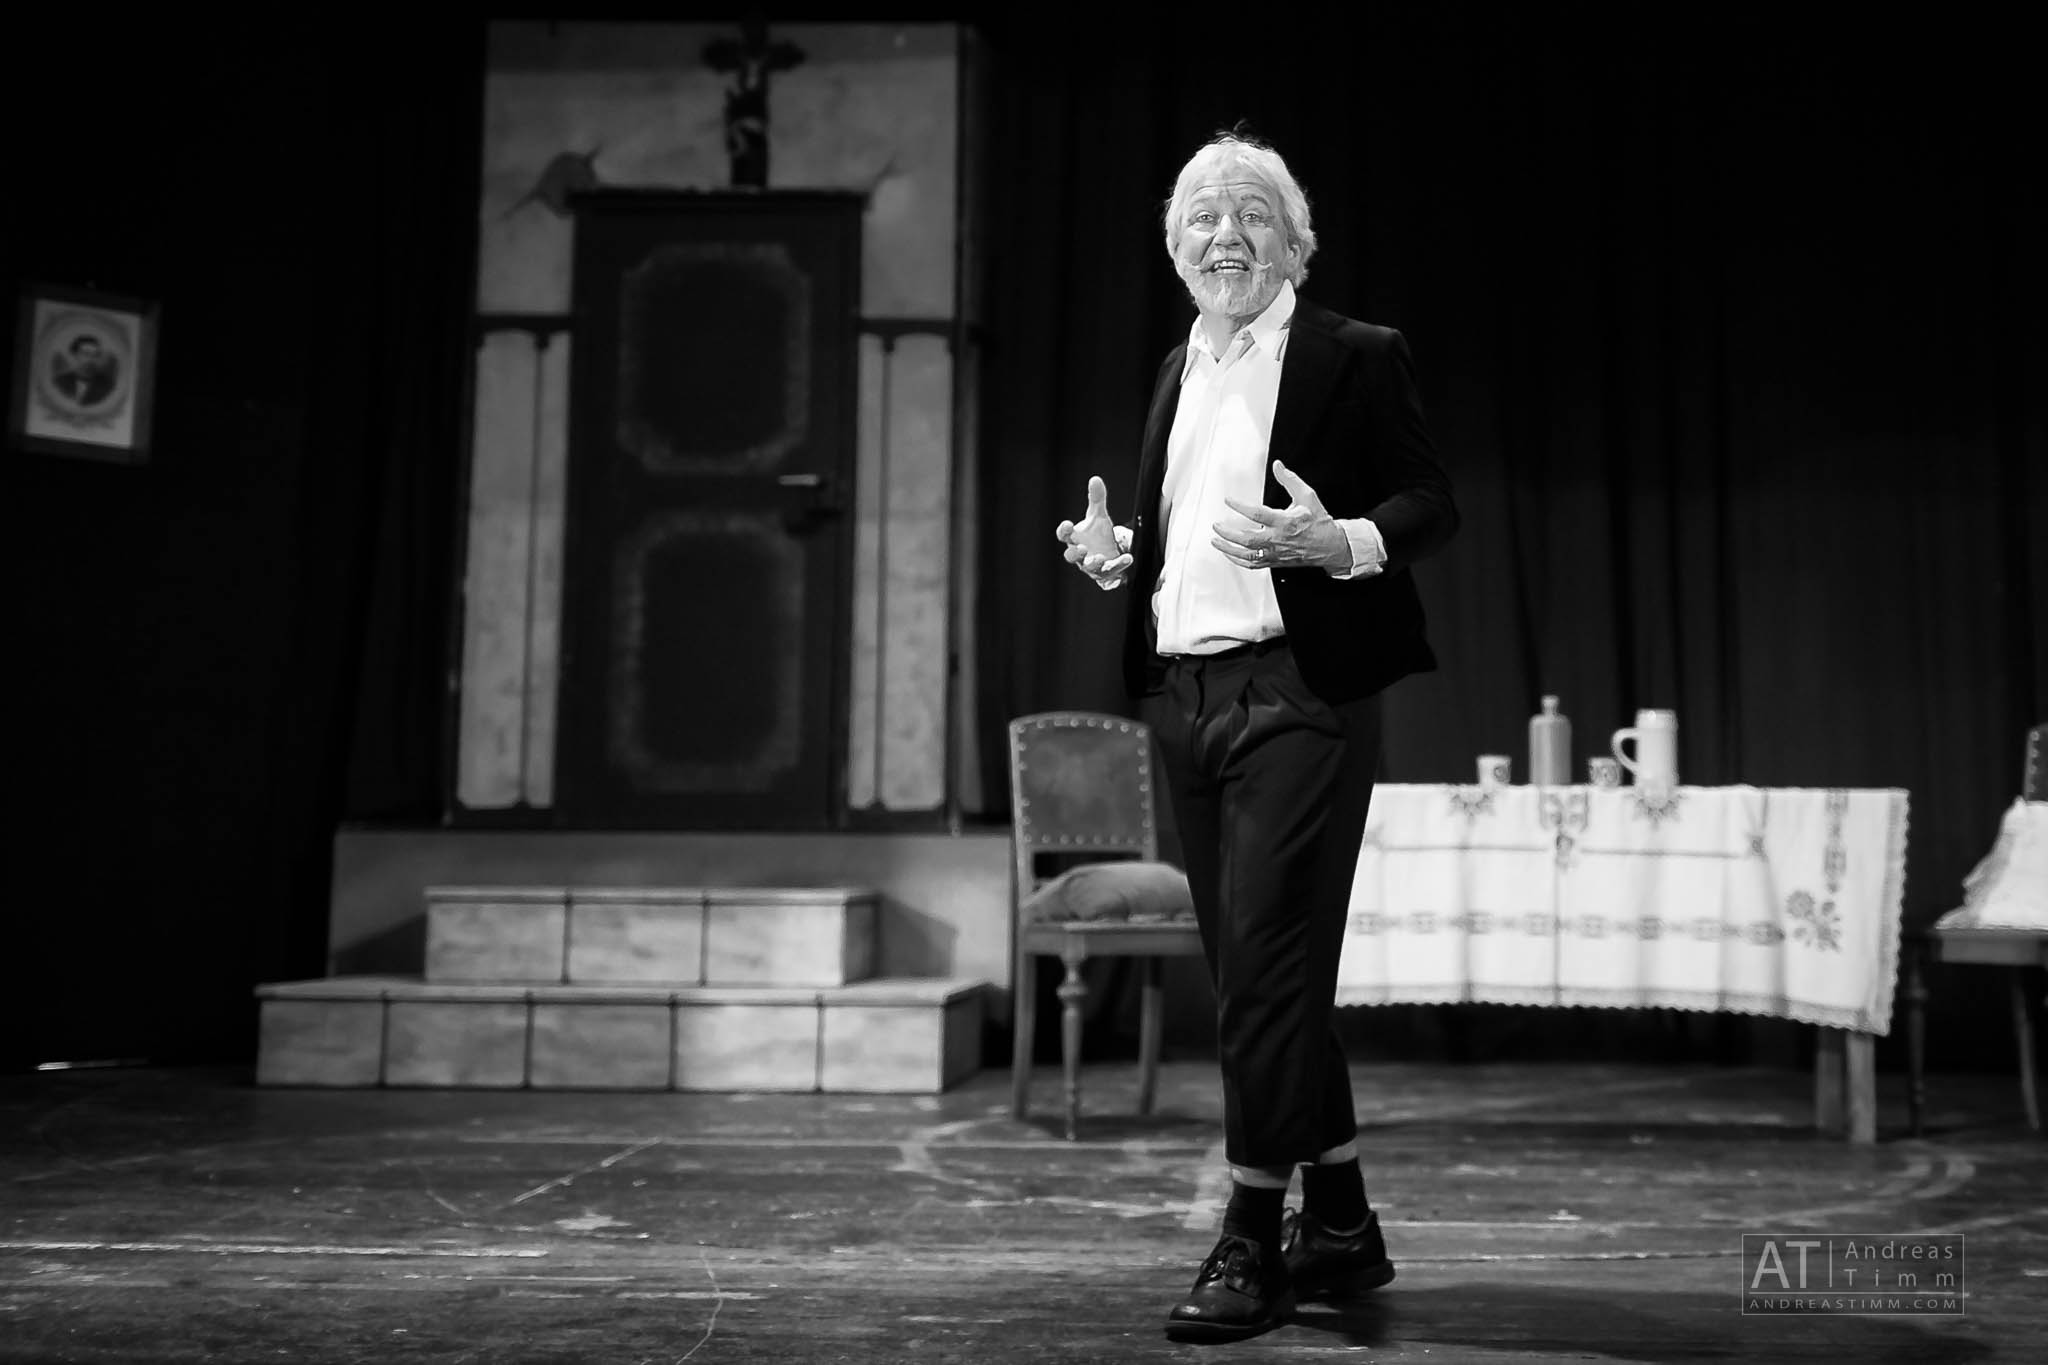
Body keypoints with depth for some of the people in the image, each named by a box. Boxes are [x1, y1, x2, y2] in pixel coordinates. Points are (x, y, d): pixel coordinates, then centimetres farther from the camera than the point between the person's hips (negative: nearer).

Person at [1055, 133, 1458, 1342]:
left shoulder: (1357, 357, -1)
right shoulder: (1180, 368, 18)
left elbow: (1434, 504, -5)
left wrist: (1337, 541, -23)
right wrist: (1117, 553, 4)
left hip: (1297, 690, -7)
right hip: (1185, 692, 7)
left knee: (1270, 964, -8)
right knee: (1254, 972, 11)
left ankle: (1254, 1242, 3)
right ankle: (1341, 1227, 24)